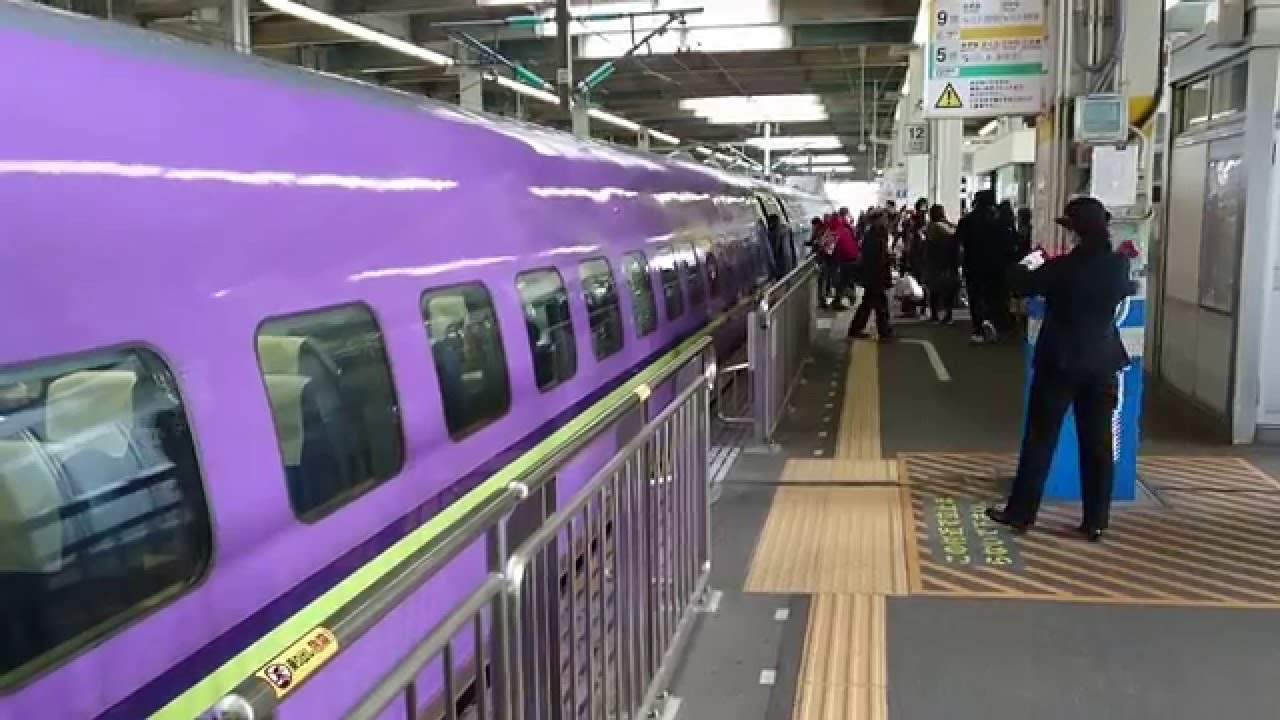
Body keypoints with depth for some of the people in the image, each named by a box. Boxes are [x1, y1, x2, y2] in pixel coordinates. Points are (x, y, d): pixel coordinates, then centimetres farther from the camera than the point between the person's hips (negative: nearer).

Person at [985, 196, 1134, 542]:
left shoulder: (1063, 267, -15)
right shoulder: (1118, 265, -4)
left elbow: (1022, 285, -1)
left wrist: (1026, 264, 19)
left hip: (1060, 363, -3)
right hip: (1102, 364, 4)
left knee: (1040, 440, 6)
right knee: (1098, 444, 8)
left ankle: (1020, 514, 12)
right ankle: (1095, 522, 13)